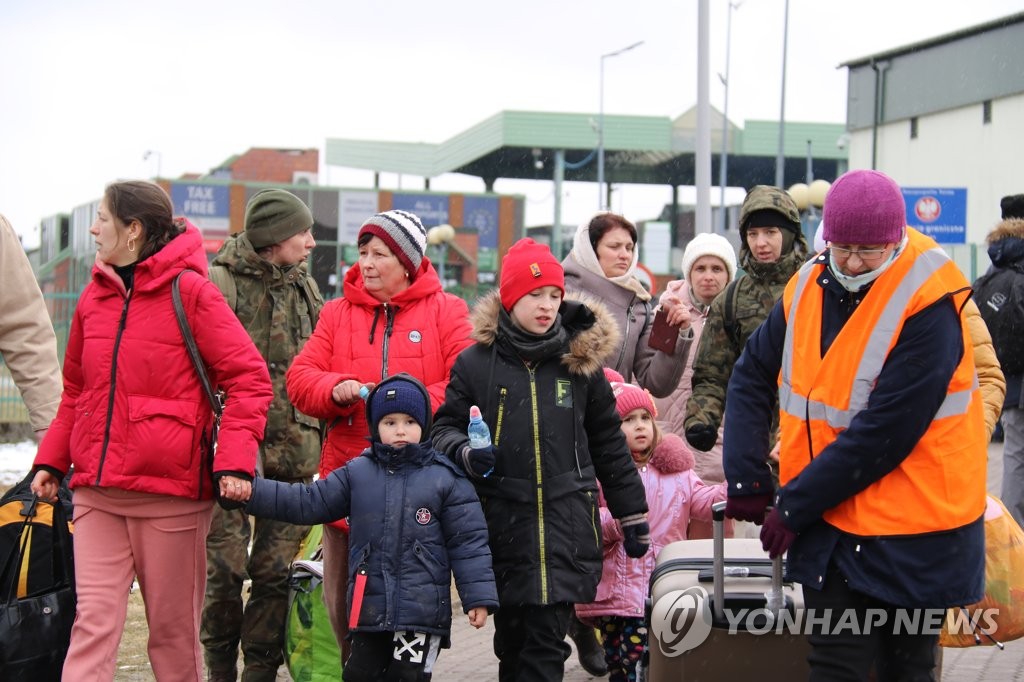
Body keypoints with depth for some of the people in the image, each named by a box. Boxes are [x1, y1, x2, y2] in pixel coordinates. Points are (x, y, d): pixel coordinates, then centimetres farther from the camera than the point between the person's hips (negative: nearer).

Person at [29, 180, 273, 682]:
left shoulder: (190, 291, -7)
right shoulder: (95, 296, 11)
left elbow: (249, 380, -8)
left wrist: (235, 460, -18)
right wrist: (51, 459, 14)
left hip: (171, 491, -4)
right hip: (97, 492, 5)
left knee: (173, 627, 7)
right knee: (94, 620, -2)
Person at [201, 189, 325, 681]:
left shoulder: (305, 288, 15)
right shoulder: (219, 283, -4)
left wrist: (317, 439, 18)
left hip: (293, 451, 5)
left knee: (275, 570, 3)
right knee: (224, 567, -4)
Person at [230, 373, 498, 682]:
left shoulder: (446, 479, -2)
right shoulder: (357, 473, 8)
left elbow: (468, 540, -3)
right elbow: (308, 502, 10)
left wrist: (478, 597, -9)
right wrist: (252, 492, 1)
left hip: (423, 610, -4)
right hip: (370, 608, 4)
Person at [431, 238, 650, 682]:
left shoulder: (581, 361, 7)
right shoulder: (475, 362, 2)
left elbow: (608, 443, 13)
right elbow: (445, 428, 8)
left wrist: (632, 513, 14)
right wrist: (466, 454, -15)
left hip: (566, 519, 0)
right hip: (502, 523, 0)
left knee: (547, 639, -7)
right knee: (511, 637, 6)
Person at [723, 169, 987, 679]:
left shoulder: (928, 307, -18)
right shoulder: (810, 287, 2)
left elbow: (885, 432, -22)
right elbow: (753, 375, 9)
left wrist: (794, 504, -17)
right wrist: (745, 478, -2)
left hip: (911, 537, -5)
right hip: (832, 525, 5)